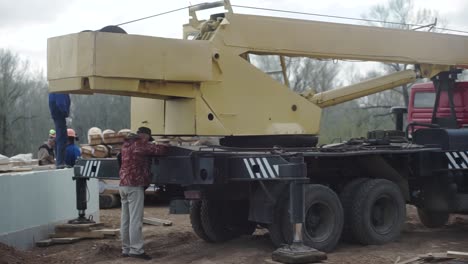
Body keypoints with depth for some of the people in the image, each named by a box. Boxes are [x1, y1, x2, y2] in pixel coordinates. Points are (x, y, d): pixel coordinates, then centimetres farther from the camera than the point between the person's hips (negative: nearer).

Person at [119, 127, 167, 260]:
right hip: (135, 185, -9)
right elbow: (159, 150, -12)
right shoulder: (140, 145, -9)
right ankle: (136, 250, -10)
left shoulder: (126, 144, 17)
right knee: (135, 219, -9)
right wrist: (166, 146, 9)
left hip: (123, 184, 9)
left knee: (125, 219, 10)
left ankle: (126, 249, 13)